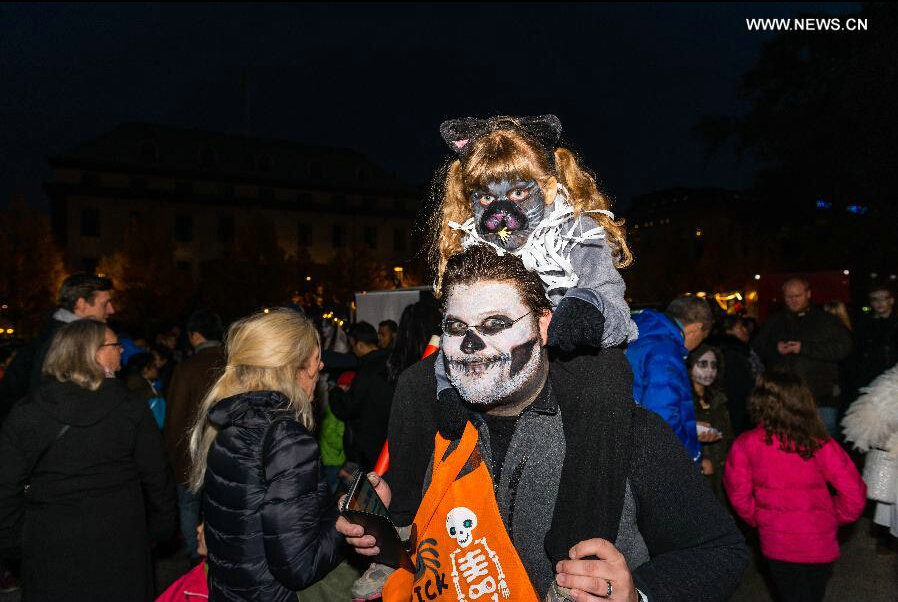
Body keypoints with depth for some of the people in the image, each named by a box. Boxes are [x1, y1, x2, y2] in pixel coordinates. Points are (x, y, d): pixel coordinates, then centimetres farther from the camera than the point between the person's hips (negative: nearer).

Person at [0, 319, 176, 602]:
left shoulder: (26, 414, -6)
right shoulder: (132, 408, -9)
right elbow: (156, 478, -5)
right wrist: (161, 526, 7)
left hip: (50, 553, 1)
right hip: (121, 545, -1)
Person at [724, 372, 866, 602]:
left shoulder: (745, 444, -15)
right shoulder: (822, 445, -15)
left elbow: (738, 494, -9)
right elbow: (854, 494, -12)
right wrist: (833, 517, 7)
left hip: (777, 544, -1)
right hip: (820, 544, 1)